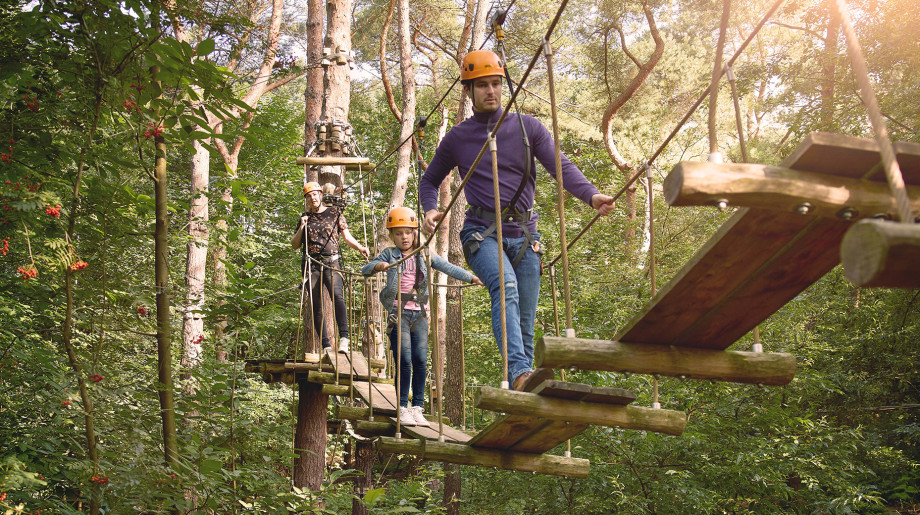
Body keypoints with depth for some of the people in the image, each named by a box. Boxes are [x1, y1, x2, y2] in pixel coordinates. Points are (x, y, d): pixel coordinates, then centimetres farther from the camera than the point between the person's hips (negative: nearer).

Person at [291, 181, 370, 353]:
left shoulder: (335, 213, 11)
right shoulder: (306, 217, 17)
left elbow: (347, 236, 9)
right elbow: (294, 245, 17)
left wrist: (360, 248, -10)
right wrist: (301, 228, 1)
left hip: (331, 262, -3)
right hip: (311, 265, 3)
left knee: (337, 295, -28)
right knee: (316, 305, 0)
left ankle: (344, 338, -37)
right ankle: (326, 346, 5)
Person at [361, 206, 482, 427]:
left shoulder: (424, 255, 10)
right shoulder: (389, 255, 7)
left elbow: (448, 268, 7)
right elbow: (365, 269, 5)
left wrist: (471, 277, -3)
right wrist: (378, 265, -16)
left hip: (419, 313, 2)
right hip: (398, 313, -2)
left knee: (421, 361, -4)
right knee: (405, 361, -10)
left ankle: (417, 408, 6)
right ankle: (403, 408, -1)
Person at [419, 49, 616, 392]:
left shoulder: (528, 127, 10)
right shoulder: (457, 139, 11)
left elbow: (561, 167, -2)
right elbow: (430, 181, 23)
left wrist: (591, 195, -21)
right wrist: (430, 211, 1)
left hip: (523, 235, 2)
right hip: (481, 232, -2)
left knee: (525, 325, 1)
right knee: (505, 286, -33)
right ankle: (520, 375, -49)